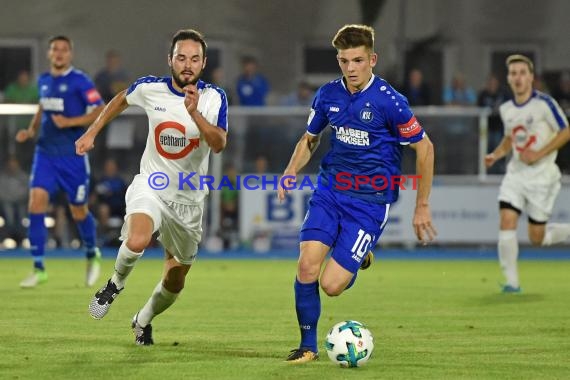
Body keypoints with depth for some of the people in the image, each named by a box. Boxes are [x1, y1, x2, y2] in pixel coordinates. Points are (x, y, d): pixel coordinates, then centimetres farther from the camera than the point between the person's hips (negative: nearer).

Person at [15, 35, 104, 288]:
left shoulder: (80, 81, -9)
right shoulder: (43, 81, 8)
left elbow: (100, 112, -12)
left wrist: (70, 122, -21)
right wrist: (31, 130, 9)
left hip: (73, 155, -4)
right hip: (45, 153, 4)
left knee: (78, 211, 6)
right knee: (36, 201, -13)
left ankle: (92, 255, 36)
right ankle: (38, 268, -10)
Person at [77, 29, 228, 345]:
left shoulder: (213, 97, -12)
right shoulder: (149, 88, -8)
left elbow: (219, 144, -27)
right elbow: (121, 100, 15)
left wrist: (195, 113, -40)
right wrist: (92, 132, 17)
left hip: (188, 198, 1)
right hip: (150, 185, -1)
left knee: (175, 281, 12)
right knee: (137, 241, -34)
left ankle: (143, 320, 43)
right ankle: (116, 283, -1)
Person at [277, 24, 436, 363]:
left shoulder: (390, 101, -13)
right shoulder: (328, 95, 1)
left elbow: (424, 148, -4)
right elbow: (310, 138, 19)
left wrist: (422, 206, -3)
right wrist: (292, 171, 0)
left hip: (371, 201, -4)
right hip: (330, 191, 4)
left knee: (331, 285, -12)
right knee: (307, 267, -15)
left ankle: (357, 262, 24)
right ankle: (308, 345, 5)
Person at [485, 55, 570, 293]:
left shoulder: (544, 103, -11)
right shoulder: (506, 109, 7)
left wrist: (539, 154, -17)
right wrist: (496, 155, 5)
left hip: (542, 176, -5)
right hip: (516, 173, 5)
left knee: (536, 238, 0)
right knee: (506, 221, -16)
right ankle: (511, 281, -8)